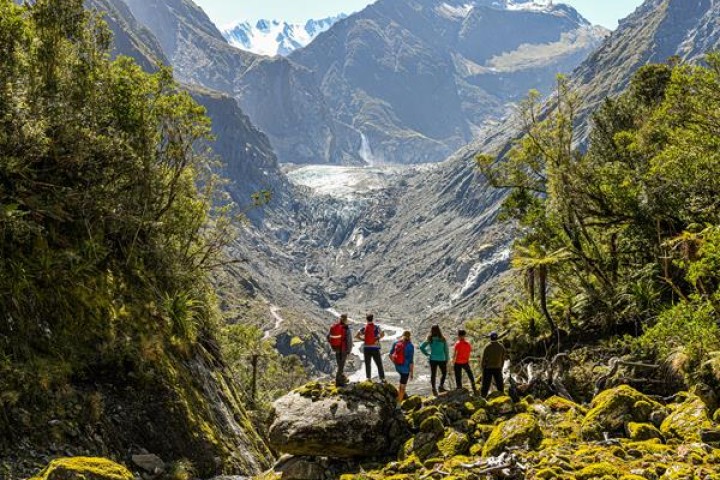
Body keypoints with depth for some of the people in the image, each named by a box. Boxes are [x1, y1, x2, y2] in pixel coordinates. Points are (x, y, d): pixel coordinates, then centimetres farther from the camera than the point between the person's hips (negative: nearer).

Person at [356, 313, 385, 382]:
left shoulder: (364, 328, 1)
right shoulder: (376, 327, -4)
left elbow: (357, 336, -2)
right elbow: (382, 335, -15)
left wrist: (363, 339, 7)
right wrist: (378, 338, 0)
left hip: (366, 348, 2)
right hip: (375, 348, -2)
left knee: (368, 364, 10)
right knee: (379, 364, 4)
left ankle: (368, 378, 8)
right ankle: (382, 378, 1)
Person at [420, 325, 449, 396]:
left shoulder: (430, 339, -5)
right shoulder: (443, 339, -7)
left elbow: (421, 347, -9)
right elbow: (446, 350, -4)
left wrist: (427, 354, 0)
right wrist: (447, 359, 5)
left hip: (433, 359, 1)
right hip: (442, 359, -1)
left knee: (433, 374, 9)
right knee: (444, 373, 18)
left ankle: (434, 389, 10)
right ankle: (441, 386, 9)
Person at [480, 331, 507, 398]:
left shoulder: (487, 347, -12)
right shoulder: (501, 346, -1)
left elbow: (484, 358, -10)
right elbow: (503, 358, 4)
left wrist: (483, 367, 0)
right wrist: (501, 366, 15)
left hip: (488, 368, -2)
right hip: (498, 368, 2)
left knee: (486, 384, 3)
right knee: (500, 384, 14)